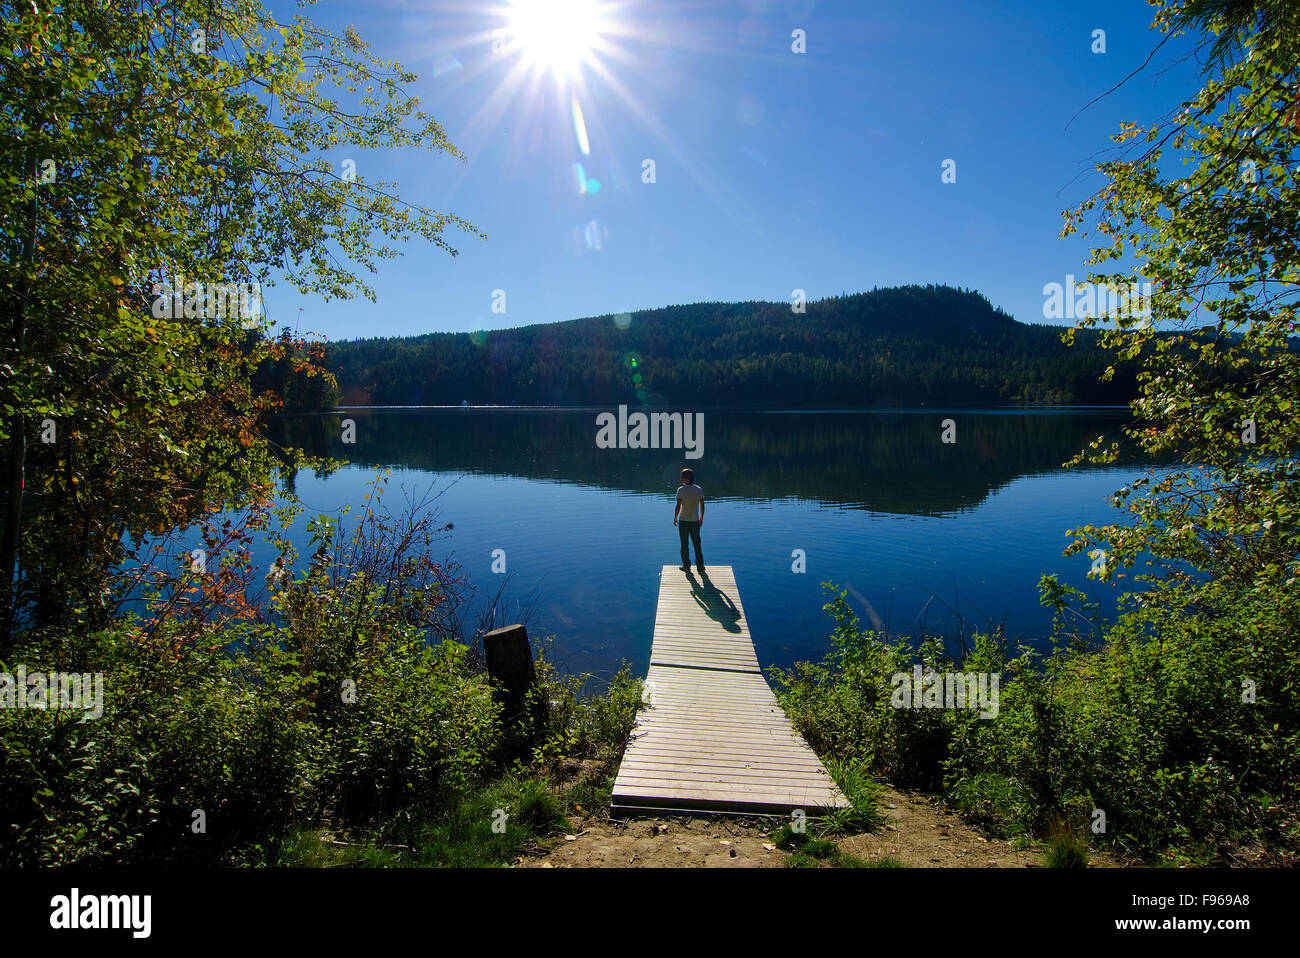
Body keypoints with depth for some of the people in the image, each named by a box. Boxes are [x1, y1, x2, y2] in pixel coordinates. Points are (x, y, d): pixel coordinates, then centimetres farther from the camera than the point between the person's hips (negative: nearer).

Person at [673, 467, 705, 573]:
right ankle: (700, 566, 12)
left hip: (683, 521, -3)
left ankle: (686, 566, 13)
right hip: (695, 521, 3)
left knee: (684, 545, 8)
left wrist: (675, 518, -4)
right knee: (697, 544, 11)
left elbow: (678, 506, -15)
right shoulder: (699, 490, 0)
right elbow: (702, 506, 3)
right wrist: (701, 519, 15)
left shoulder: (681, 490, -12)